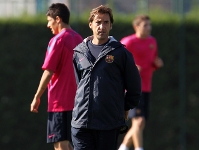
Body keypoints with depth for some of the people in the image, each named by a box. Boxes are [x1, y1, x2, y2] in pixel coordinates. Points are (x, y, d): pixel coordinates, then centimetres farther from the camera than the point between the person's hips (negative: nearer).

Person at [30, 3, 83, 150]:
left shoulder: (58, 40, -11)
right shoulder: (78, 39, 11)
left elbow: (48, 72, -14)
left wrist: (37, 97, -7)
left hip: (59, 102, -8)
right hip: (75, 101, 8)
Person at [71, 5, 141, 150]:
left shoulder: (120, 53, -1)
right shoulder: (79, 52, 10)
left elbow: (134, 88, 7)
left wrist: (123, 109, 10)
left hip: (109, 123, -2)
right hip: (81, 121, 2)